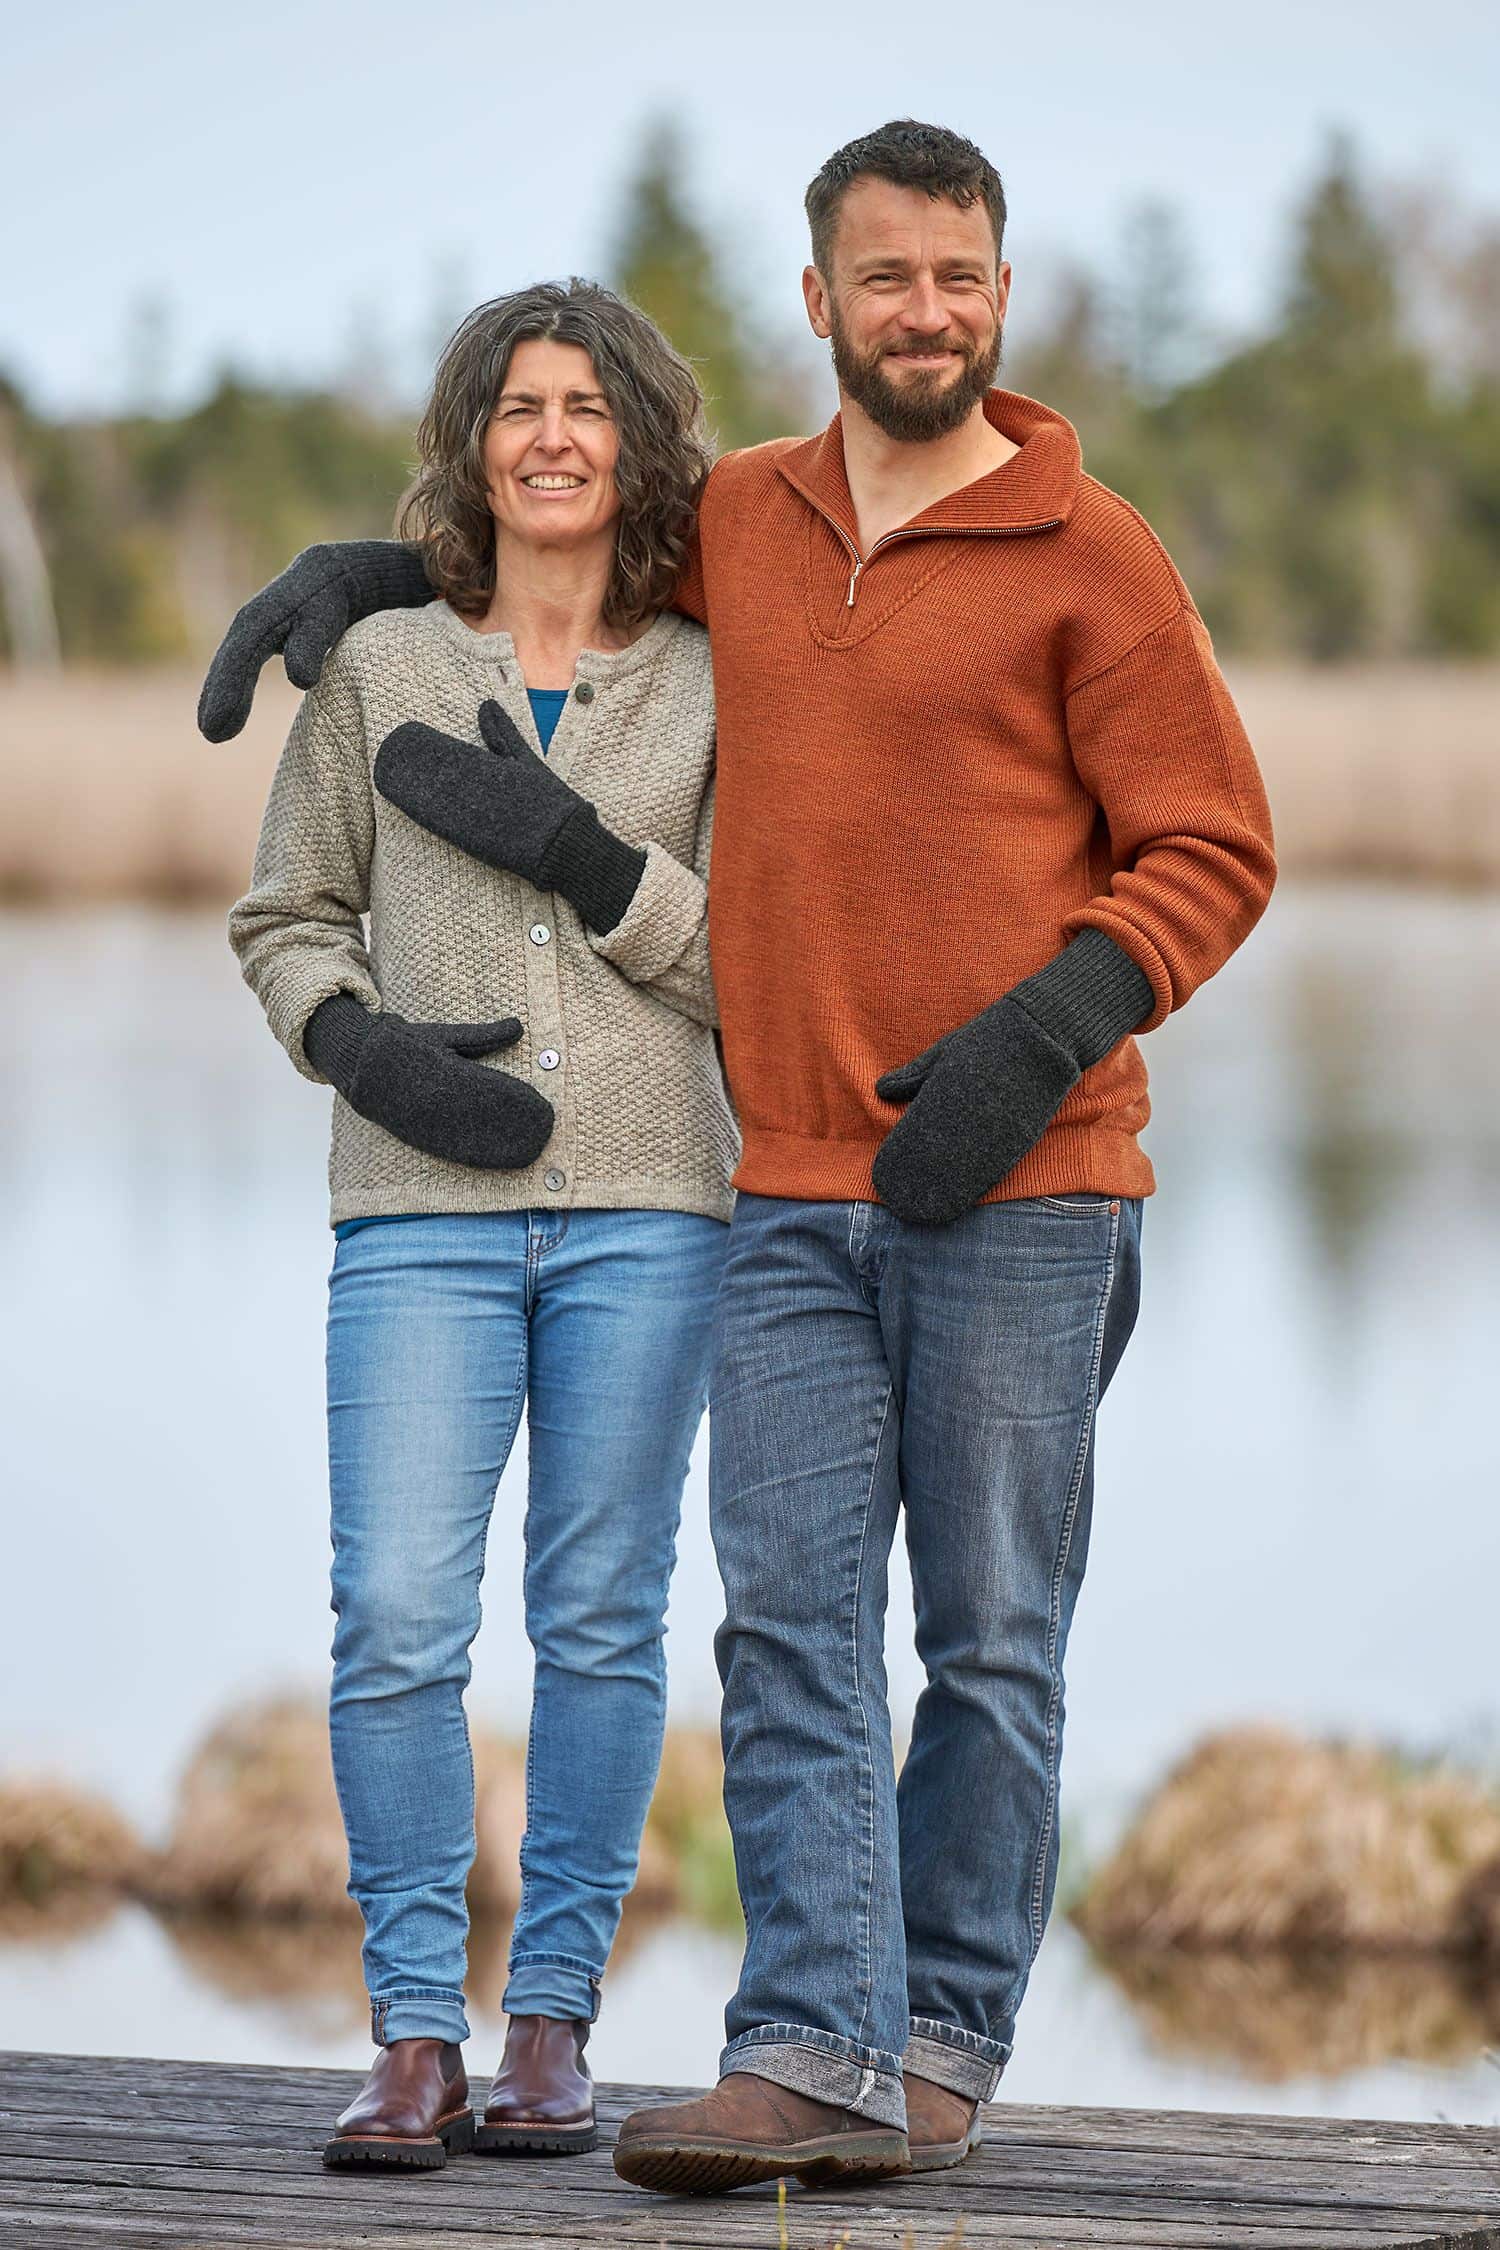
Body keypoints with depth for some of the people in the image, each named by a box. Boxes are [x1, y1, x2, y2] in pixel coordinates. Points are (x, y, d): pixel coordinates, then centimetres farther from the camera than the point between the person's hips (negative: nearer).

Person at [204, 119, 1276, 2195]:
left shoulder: (1089, 559, -2)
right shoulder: (738, 523, 12)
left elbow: (1215, 855, -3)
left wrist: (1042, 1036, -16)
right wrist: (345, 581, 17)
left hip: (1019, 1190, -4)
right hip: (793, 1198, 4)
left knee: (990, 1639, 2)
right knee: (793, 1626, -6)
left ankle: (944, 2043, 10)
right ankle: (813, 2058, -10)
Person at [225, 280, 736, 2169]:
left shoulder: (707, 689, 7)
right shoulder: (377, 668, 8)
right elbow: (284, 923, 11)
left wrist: (579, 857, -11)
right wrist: (378, 1052, -8)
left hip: (646, 1202, 0)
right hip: (423, 1208, 0)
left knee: (599, 1619, 2)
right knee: (395, 1620, -9)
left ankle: (552, 2022, 11)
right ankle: (413, 2044, 0)